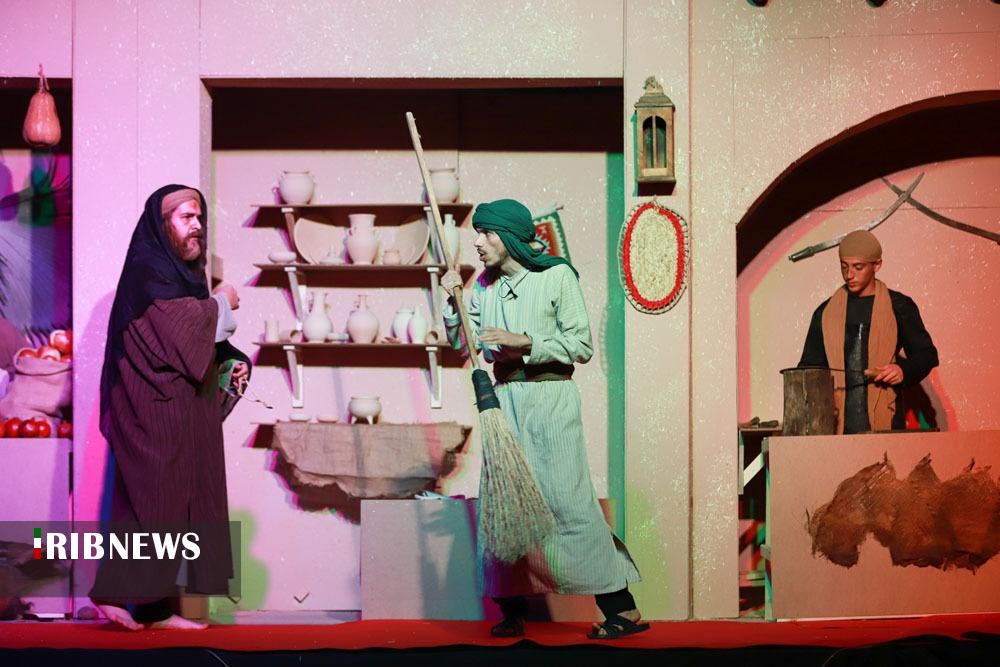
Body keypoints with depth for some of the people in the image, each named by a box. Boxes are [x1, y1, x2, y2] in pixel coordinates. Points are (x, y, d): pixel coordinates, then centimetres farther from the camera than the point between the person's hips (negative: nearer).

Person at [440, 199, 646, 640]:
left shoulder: (557, 276, -3)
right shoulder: (485, 286, 13)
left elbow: (582, 346, -8)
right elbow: (462, 344, 13)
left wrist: (525, 342, -15)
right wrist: (452, 302, 0)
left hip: (550, 396, -6)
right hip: (503, 399, 6)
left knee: (568, 500, -11)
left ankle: (622, 608, -7)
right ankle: (511, 612, 11)